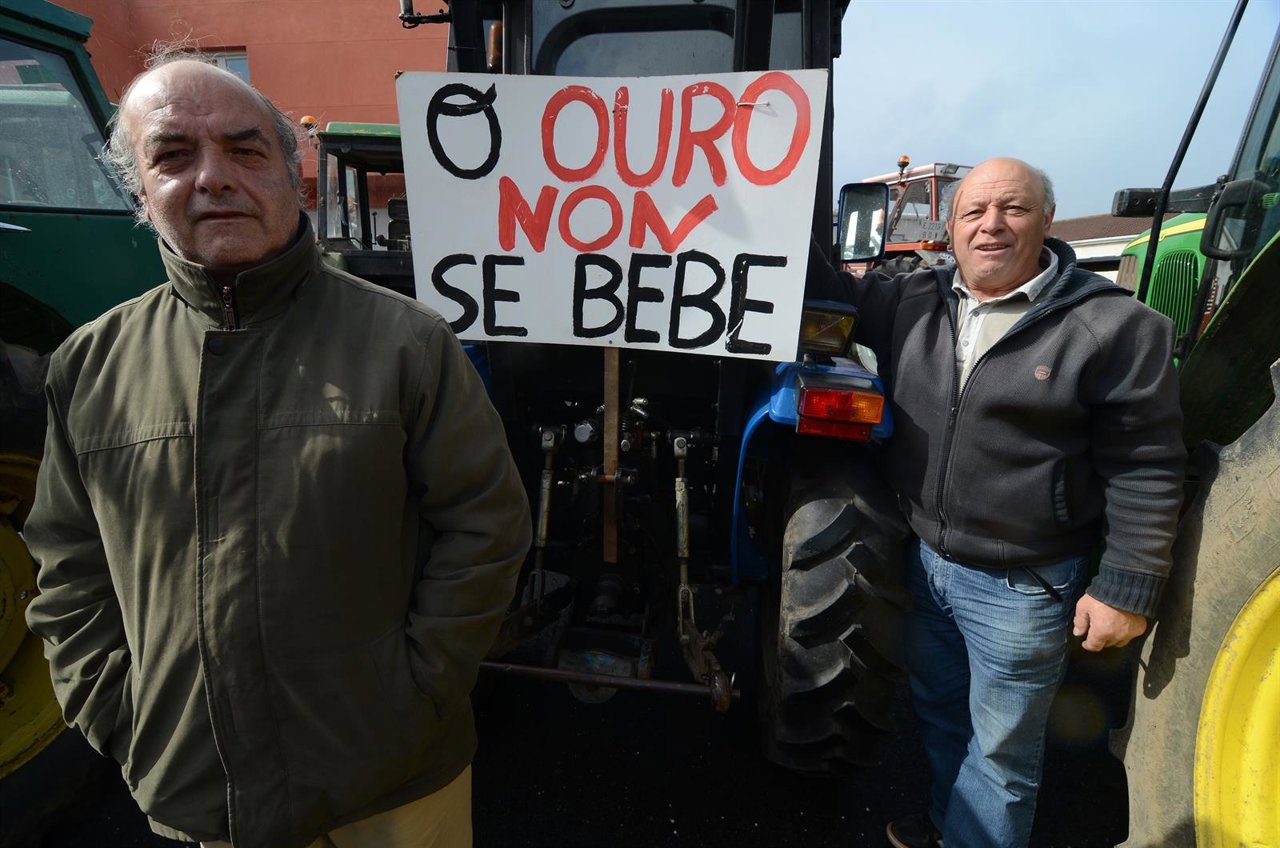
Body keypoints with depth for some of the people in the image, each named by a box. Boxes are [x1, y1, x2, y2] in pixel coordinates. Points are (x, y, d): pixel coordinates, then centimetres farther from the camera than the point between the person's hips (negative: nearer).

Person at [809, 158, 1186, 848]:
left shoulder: (1112, 326, -13)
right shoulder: (914, 300, 0)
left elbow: (1145, 469, -10)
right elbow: (838, 296, 12)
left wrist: (1127, 587, -10)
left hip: (1021, 585, -5)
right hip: (924, 559, 6)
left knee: (999, 745, 15)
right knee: (937, 710, 27)